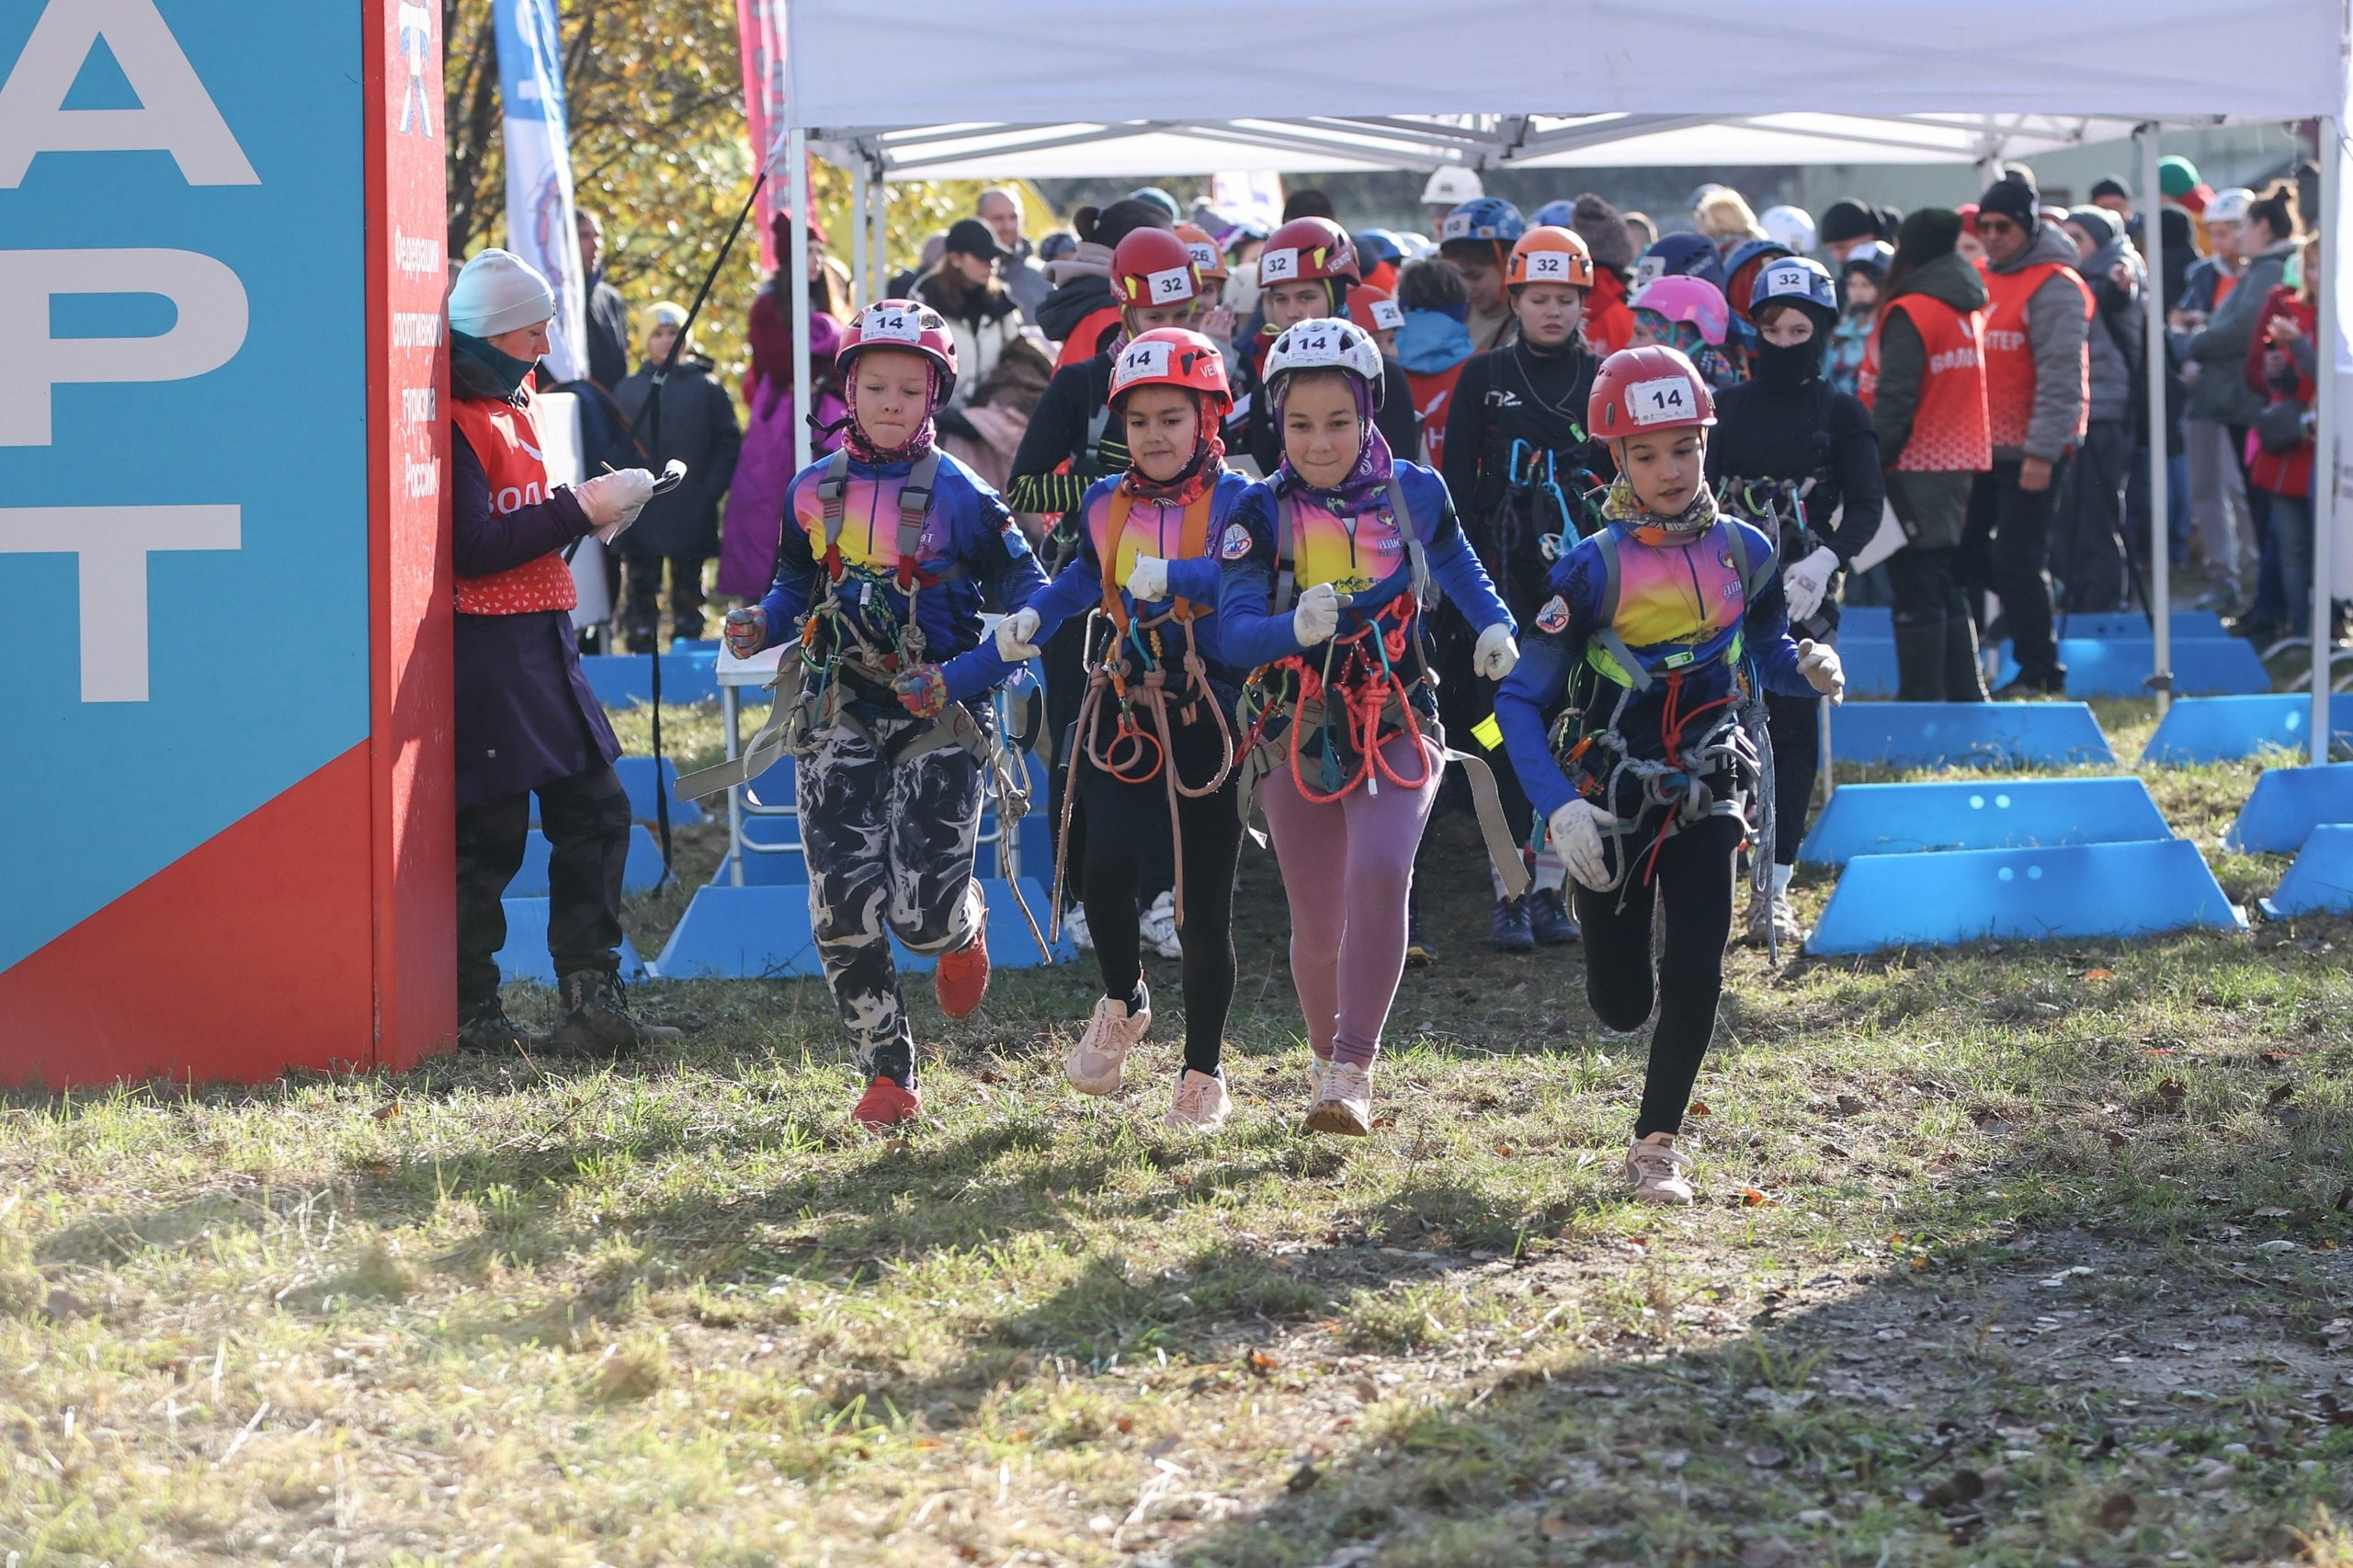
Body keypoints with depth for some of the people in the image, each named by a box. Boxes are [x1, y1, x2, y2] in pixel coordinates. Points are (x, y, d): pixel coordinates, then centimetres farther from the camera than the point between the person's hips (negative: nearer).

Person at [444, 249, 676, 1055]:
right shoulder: (453, 421, -15)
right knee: (488, 834, -3)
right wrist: (577, 510, -17)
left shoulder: (512, 404, 16)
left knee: (595, 810, 9)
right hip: (484, 651, -10)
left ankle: (590, 1003, 12)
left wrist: (592, 512, 6)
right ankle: (468, 1013, 8)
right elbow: (473, 549, -22)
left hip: (542, 641, 10)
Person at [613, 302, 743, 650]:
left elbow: (729, 442, 1)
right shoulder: (628, 390, 6)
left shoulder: (707, 389, 2)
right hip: (641, 514, 1)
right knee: (641, 591, 4)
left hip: (691, 515, -1)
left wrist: (710, 489, -7)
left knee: (688, 591, 6)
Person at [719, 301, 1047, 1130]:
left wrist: (961, 677, -17)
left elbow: (1027, 594, -4)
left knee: (922, 911, -11)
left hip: (939, 719, -3)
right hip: (840, 714, 3)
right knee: (843, 908, -7)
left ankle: (965, 927, 28)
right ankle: (888, 1078, 5)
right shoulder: (814, 490, 8)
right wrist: (761, 624, -3)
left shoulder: (959, 494, -4)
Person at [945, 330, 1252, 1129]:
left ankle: (1203, 1076, 20)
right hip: (1124, 716, 3)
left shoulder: (1236, 501, -5)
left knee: (1206, 906, 3)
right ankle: (1122, 1005, 15)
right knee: (1105, 872, -16)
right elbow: (1076, 587, 17)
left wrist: (1169, 576, -40)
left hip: (1210, 723, -3)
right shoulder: (1105, 505, 10)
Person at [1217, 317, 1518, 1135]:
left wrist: (1494, 623, 7)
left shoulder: (1414, 493, -2)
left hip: (1398, 728, 0)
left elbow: (1455, 564, 21)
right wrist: (1297, 625, -38)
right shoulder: (1261, 513, -7)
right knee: (1318, 928, 6)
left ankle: (1351, 1076, -24)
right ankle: (1326, 1058, 35)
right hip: (1297, 736, 1)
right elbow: (1233, 631, -19)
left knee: (1380, 873, -27)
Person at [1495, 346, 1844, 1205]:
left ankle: (1657, 1142, 4)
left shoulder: (1742, 551, -4)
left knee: (1695, 973, -15)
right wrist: (1559, 807, -23)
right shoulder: (1595, 568, -15)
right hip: (1612, 803, -2)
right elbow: (1521, 699, -11)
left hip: (1705, 798, 2)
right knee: (1621, 1004, 5)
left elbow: (1763, 651, 14)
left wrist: (1806, 666, -10)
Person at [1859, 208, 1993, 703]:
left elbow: (1894, 399, -18)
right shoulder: (1969, 310, 13)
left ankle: (1922, 702, -6)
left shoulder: (1909, 313, -13)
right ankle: (1965, 695, 17)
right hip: (1959, 462, 9)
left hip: (1914, 469, -9)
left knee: (1916, 593, -6)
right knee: (1947, 587, 16)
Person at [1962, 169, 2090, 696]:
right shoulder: (1984, 280, 13)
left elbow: (2060, 375, -18)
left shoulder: (2054, 286, -12)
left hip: (2029, 449, -8)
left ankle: (2039, 671, 3)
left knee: (2018, 559, -6)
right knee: (1968, 550, 7)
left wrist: (2042, 451, -23)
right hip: (1985, 445, 8)